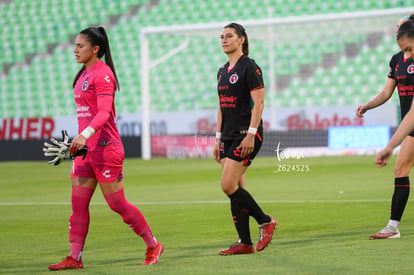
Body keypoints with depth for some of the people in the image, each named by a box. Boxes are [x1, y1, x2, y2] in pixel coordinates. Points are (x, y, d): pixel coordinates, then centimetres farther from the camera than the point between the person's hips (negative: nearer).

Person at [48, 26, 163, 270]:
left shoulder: (103, 74, -13)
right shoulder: (84, 74, 14)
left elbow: (104, 112, -25)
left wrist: (85, 134, -38)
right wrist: (81, 140, 18)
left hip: (105, 148, -9)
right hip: (86, 148, 9)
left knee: (117, 204, -2)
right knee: (78, 203, 2)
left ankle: (153, 246, 12)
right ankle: (75, 258, 3)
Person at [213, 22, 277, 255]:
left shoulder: (250, 67, -9)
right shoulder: (223, 71, 16)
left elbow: (259, 103, -14)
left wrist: (251, 134, -21)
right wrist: (218, 137, 17)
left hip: (246, 134, -8)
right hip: (228, 136, 8)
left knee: (228, 186, -15)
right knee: (236, 189, 4)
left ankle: (265, 221, 1)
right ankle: (245, 243, 6)